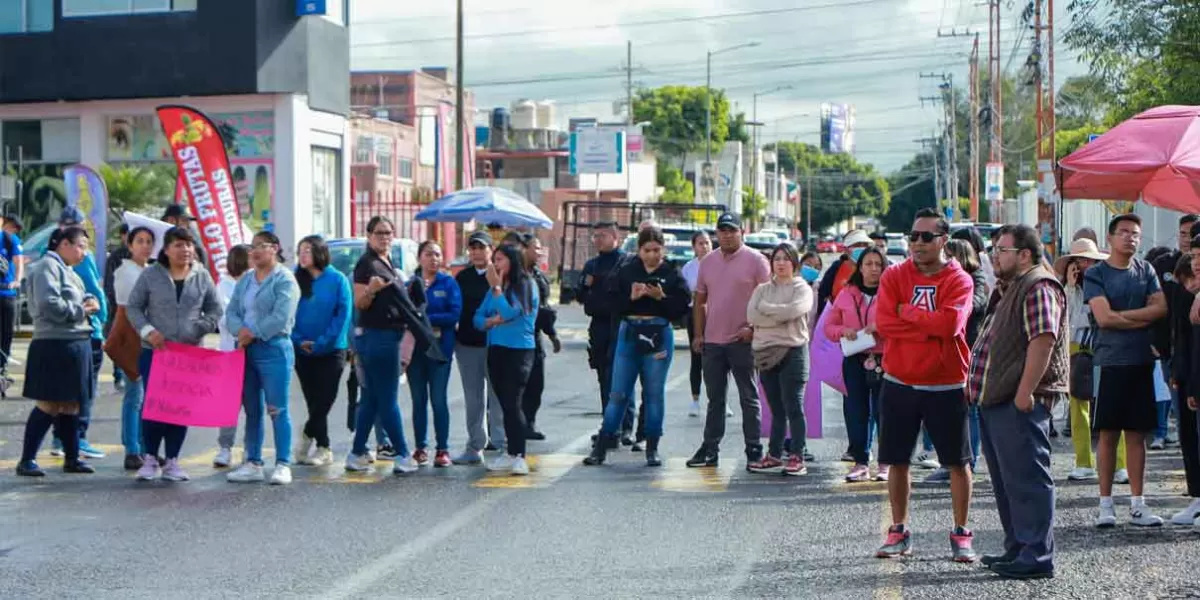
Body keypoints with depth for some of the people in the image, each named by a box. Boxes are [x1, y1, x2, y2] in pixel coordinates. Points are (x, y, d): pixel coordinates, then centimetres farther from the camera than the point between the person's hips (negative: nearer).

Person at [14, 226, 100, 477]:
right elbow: (49, 305, -20)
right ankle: (26, 460, -3)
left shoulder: (68, 271, 21)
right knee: (48, 405, -8)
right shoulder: (47, 266, -9)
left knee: (71, 404, 13)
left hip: (77, 343, 9)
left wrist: (88, 303, 6)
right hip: (55, 345, -9)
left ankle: (72, 457, 21)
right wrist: (81, 310, -10)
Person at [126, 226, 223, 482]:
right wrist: (147, 330, -10)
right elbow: (133, 307, 4)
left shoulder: (202, 276, 5)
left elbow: (215, 310, 11)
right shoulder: (151, 274, 0)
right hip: (154, 351, -2)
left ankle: (172, 461, 16)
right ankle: (150, 459, 11)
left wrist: (200, 329, -4)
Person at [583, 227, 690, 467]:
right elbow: (613, 303, 0)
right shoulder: (626, 272, 5)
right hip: (629, 333, 1)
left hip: (659, 335, -1)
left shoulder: (672, 275, 1)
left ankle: (652, 448, 14)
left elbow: (682, 307, -7)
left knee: (654, 393, 4)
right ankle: (601, 446, 8)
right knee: (619, 392, 2)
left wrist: (661, 297, -19)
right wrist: (631, 297, -16)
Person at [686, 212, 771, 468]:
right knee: (715, 399, 11)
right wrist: (699, 334, 8)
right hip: (712, 341, 5)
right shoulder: (708, 262, 12)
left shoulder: (755, 260, -4)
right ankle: (710, 449, 16)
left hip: (742, 341, -5)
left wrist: (754, 328, -14)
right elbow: (700, 300, 16)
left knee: (749, 398, 2)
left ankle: (754, 451, 7)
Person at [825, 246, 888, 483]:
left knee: (883, 412, -1)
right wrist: (843, 331, -6)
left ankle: (886, 464, 9)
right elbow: (828, 326, 14)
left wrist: (879, 327, -20)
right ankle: (861, 462, 10)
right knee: (855, 412, 2)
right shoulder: (846, 294, 12)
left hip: (884, 359, -3)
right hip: (854, 361, 3)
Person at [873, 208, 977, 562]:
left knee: (957, 462, 4)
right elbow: (883, 322, -11)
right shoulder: (894, 276, 3)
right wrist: (929, 327, -16)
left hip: (946, 386, -2)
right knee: (897, 461, 8)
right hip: (899, 383, 2)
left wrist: (907, 311, -11)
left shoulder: (959, 280, -5)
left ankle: (961, 534, 16)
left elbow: (950, 324, -21)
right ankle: (899, 533, 20)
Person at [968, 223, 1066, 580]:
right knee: (1006, 479, 15)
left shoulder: (1038, 288, -12)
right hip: (996, 401, 11)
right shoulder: (1011, 290, 22)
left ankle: (1036, 556, -6)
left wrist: (1025, 392, -26)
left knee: (1027, 478, -9)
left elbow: (1043, 339, -23)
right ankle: (1017, 548, 23)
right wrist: (977, 387, 23)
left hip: (1019, 403, -11)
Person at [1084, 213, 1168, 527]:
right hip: (1110, 362, -3)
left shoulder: (1145, 270, 11)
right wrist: (1143, 319, -6)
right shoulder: (1096, 274, -1)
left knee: (1137, 433, 6)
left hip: (1142, 362, 3)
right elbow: (1103, 317, -13)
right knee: (1108, 433, 0)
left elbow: (1161, 308, -1)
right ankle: (1106, 504, 7)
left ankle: (1137, 505, 11)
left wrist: (1121, 315, -9)